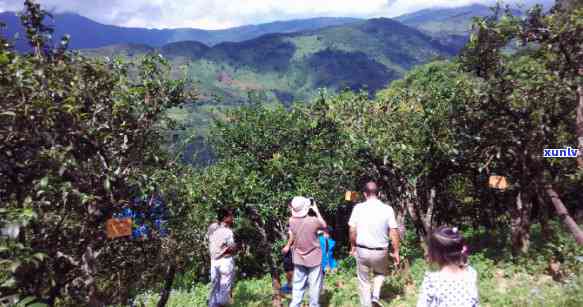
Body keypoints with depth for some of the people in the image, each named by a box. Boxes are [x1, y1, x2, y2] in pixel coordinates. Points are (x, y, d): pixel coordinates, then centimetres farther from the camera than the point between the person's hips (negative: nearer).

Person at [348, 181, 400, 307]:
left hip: (362, 250, 0)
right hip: (380, 251, 1)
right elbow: (394, 232, -8)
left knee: (364, 281, 17)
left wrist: (353, 246, 12)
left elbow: (352, 230, -4)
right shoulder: (387, 209, -8)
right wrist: (396, 252, 3)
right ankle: (376, 296, 14)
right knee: (380, 273, 30)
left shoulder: (358, 208, -8)